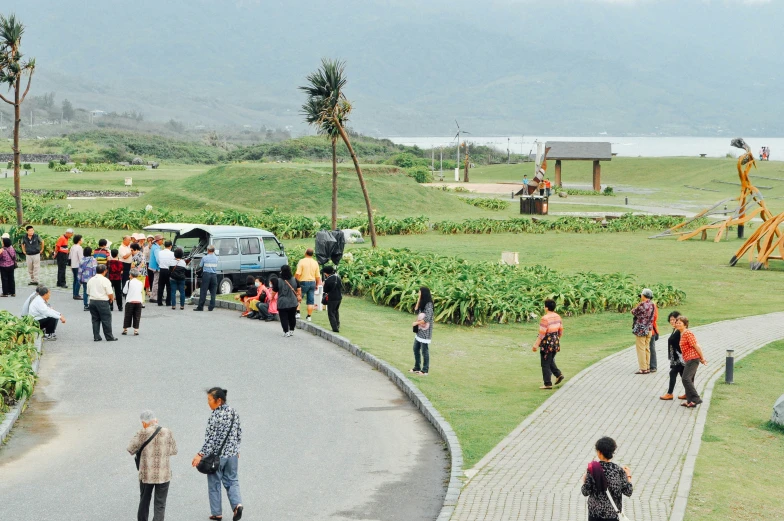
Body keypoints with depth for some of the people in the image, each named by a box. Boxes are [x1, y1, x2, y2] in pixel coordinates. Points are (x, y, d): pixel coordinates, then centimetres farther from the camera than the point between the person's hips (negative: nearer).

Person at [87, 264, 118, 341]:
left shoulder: (90, 280, 7)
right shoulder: (105, 280, -11)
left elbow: (88, 292, 12)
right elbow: (110, 294, -13)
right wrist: (111, 299, 7)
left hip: (92, 301, 5)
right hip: (102, 302, -5)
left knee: (95, 319, 12)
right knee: (106, 320, 3)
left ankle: (96, 337, 11)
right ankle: (109, 337, 7)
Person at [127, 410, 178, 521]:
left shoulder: (143, 433, -12)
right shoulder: (167, 432, -5)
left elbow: (130, 449, -5)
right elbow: (173, 451, 6)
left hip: (146, 474, 0)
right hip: (163, 474, 0)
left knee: (144, 502, 20)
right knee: (160, 505, 5)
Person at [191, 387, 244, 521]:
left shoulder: (215, 416, -19)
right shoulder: (234, 413, 2)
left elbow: (211, 439, -21)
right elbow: (239, 434, 10)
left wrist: (200, 455, -18)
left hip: (216, 455, -6)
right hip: (232, 454, 6)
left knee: (214, 484, 9)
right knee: (232, 480, 16)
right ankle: (237, 504, -5)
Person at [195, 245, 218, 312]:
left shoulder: (204, 258, -6)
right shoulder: (216, 258, 5)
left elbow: (201, 266, 1)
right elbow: (216, 266, 10)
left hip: (206, 274, -3)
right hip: (214, 275, 3)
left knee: (203, 291, 0)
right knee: (213, 292, 6)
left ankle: (200, 307, 0)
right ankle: (211, 307, 5)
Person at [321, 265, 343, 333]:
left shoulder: (327, 280, -17)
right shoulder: (337, 277, 0)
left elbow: (325, 290, -8)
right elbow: (342, 286, 8)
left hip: (332, 298, -6)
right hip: (339, 297, 6)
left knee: (331, 313, 2)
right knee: (336, 311, 24)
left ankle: (335, 328, -7)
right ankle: (337, 326, 31)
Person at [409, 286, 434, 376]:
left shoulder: (428, 304, -18)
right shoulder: (423, 303, 10)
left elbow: (427, 319, -23)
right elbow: (416, 311, 13)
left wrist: (416, 323, -13)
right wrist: (418, 300, 4)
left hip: (425, 331, -9)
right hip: (419, 330, 9)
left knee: (424, 350, -1)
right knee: (416, 349, 14)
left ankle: (425, 370, 7)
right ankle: (417, 368, 24)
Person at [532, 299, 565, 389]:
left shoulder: (545, 318, -20)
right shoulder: (558, 317, 4)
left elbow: (542, 334, -20)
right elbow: (561, 331, 12)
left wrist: (536, 345, -14)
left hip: (547, 343, -8)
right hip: (555, 343, 8)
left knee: (545, 364, 3)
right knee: (550, 361, 24)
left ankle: (548, 384, 6)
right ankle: (559, 374, 9)